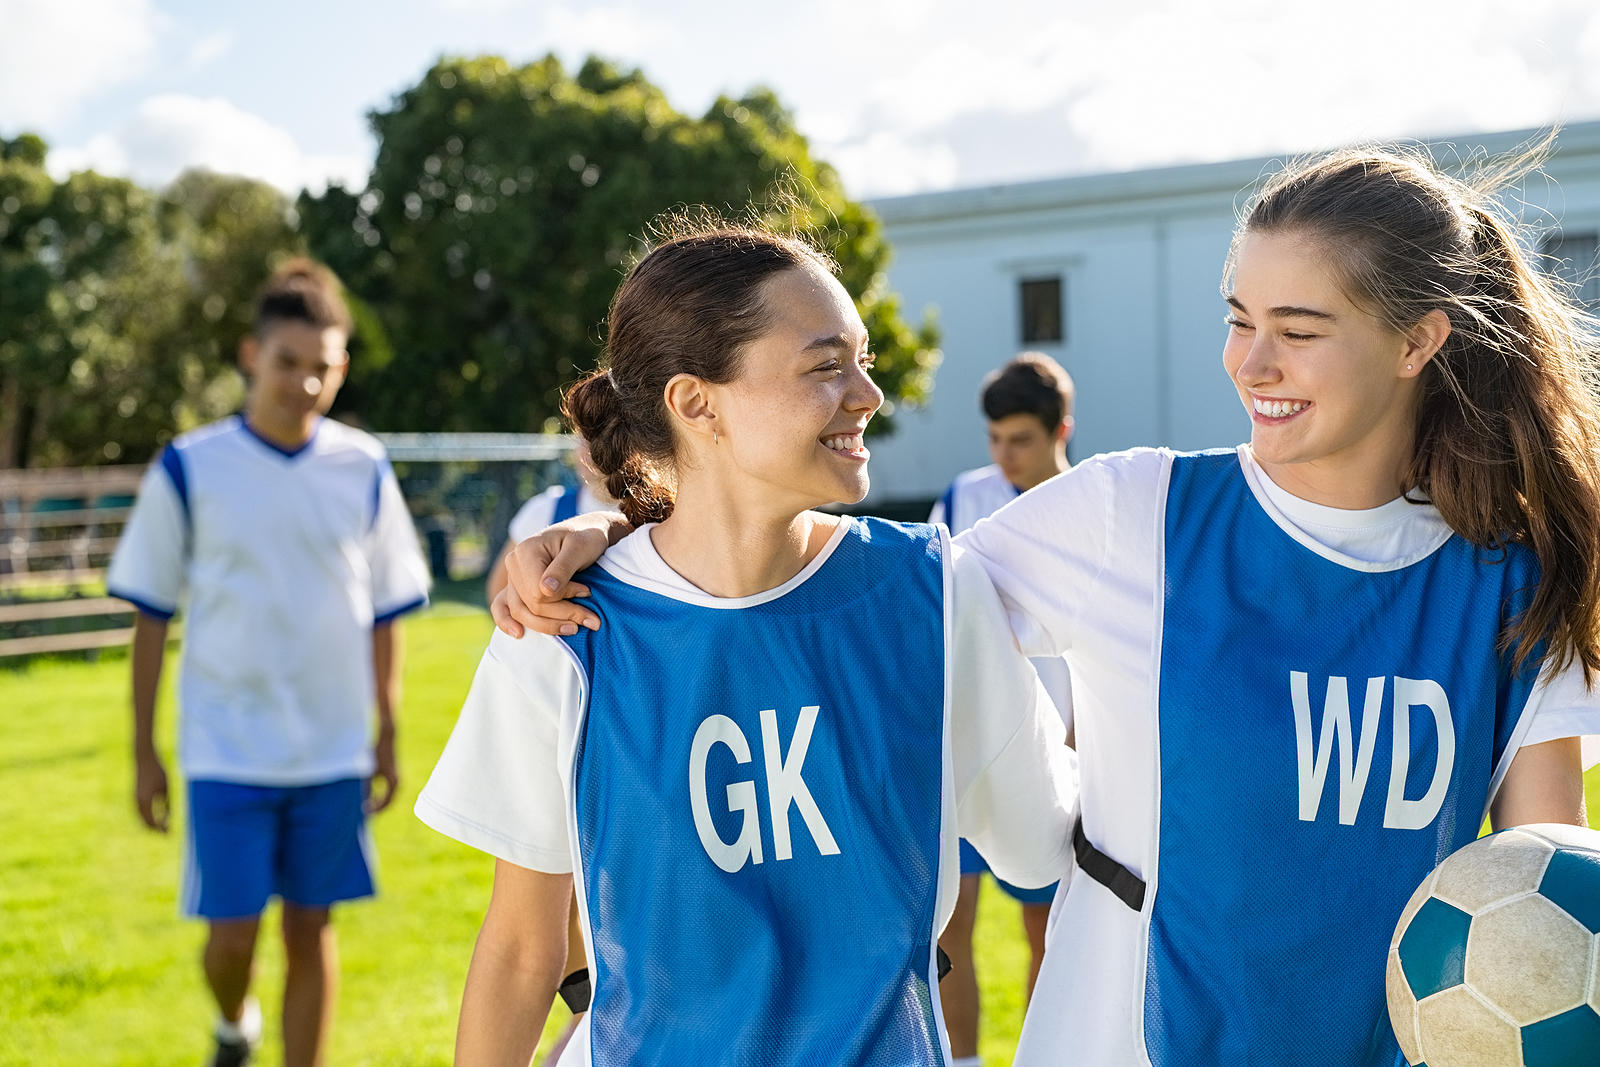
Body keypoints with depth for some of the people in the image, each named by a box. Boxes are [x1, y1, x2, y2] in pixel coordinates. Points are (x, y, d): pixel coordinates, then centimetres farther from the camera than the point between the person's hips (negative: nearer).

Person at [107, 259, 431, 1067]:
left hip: (334, 752, 2)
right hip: (227, 752, -2)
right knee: (231, 935, 1)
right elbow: (151, 618, 0)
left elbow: (384, 614, 8)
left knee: (310, 931, 7)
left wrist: (387, 737, 7)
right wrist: (144, 751, 1)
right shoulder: (189, 470, -5)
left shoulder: (364, 471, 1)